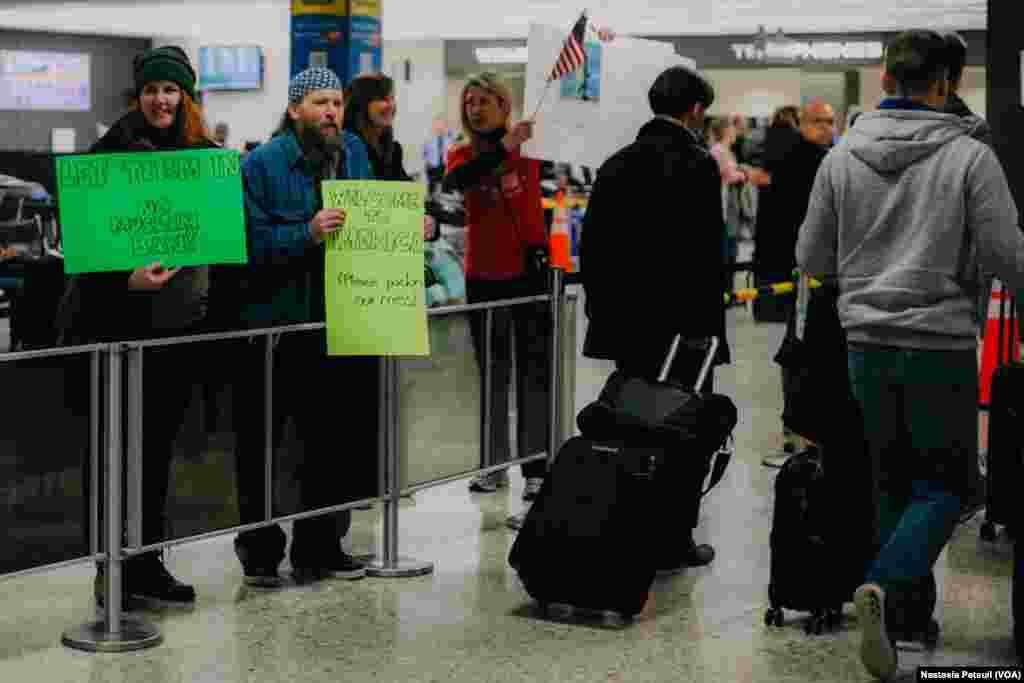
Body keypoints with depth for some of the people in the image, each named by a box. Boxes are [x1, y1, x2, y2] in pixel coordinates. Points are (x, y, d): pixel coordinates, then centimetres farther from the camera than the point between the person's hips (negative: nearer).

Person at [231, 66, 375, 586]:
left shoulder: (353, 154, 9)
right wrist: (308, 234, -28)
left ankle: (319, 545, 25)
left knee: (336, 440, 11)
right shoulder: (260, 165, -9)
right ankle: (260, 550, 16)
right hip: (271, 328, -5)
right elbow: (252, 241, -17)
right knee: (261, 445, 3)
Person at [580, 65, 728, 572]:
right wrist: (709, 323, -10)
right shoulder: (697, 165, -12)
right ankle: (672, 541, 5)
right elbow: (706, 255, -16)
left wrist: (604, 311, 17)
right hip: (682, 328, -6)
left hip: (627, 326, 6)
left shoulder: (615, 166, 8)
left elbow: (591, 250, 10)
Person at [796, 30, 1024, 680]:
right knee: (944, 487, 5)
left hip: (868, 343, 4)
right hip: (942, 344, -4)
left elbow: (812, 258, 7)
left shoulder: (842, 157, 1)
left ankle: (909, 609, 20)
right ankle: (888, 585, -18)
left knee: (895, 481, 18)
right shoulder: (970, 157, -10)